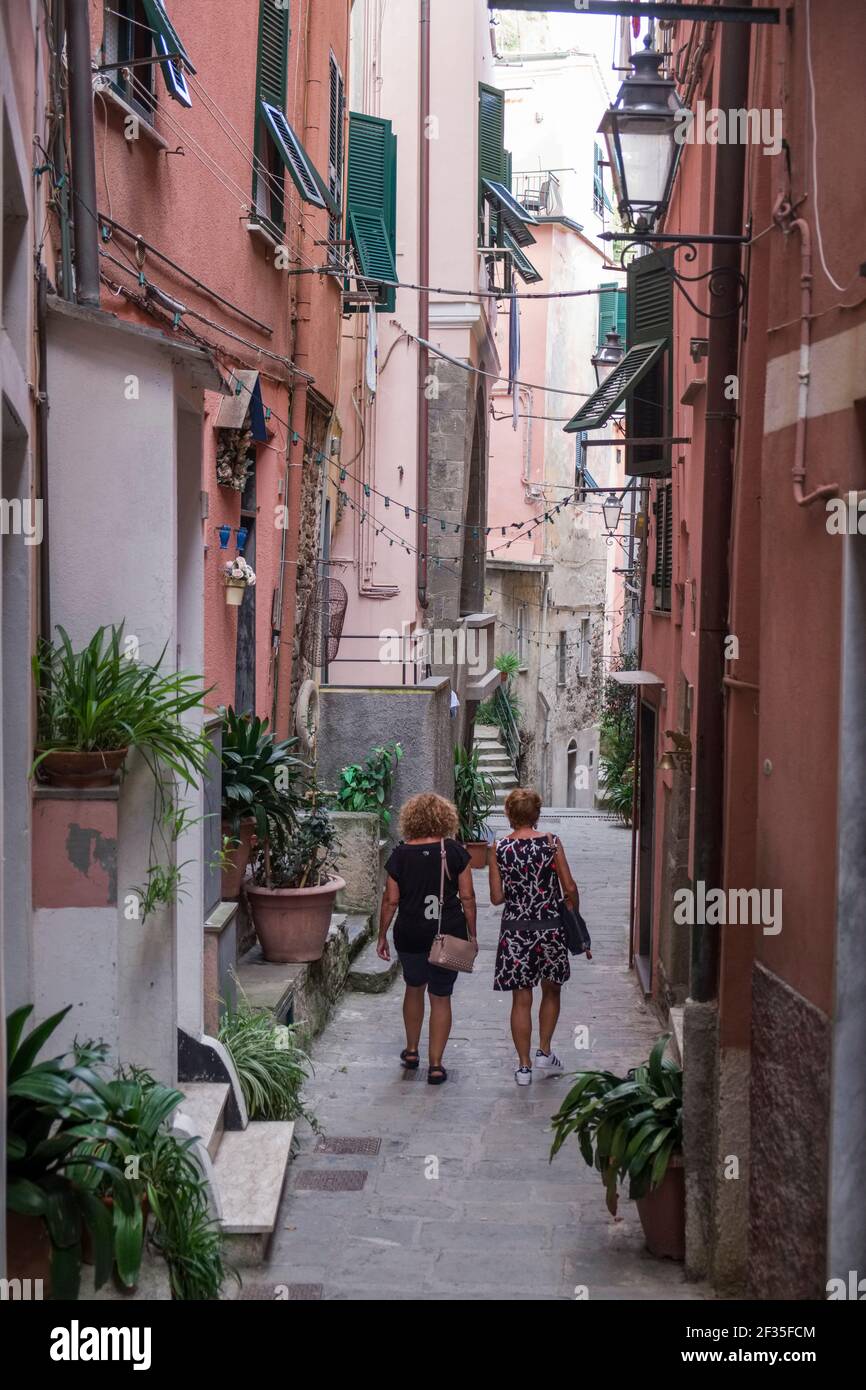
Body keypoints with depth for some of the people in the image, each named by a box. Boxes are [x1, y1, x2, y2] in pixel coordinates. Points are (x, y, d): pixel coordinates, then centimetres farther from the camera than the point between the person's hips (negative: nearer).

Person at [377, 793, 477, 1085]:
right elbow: (467, 896, -4)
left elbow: (390, 900, -3)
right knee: (441, 997, 8)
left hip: (410, 937, 1)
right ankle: (435, 1066, 8)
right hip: (449, 935, -1)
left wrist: (382, 936, 8)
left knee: (414, 988, 23)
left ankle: (411, 1051, 34)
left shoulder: (401, 854, -5)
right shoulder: (454, 851, -6)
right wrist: (472, 934, 6)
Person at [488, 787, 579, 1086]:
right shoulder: (551, 843, -6)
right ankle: (544, 1051, 19)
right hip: (550, 927, 0)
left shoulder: (498, 848, -5)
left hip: (515, 929, 0)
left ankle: (524, 1066, 11)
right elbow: (570, 888, -5)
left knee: (521, 999, 7)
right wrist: (573, 913, 11)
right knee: (551, 993, 21)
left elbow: (496, 897, -3)